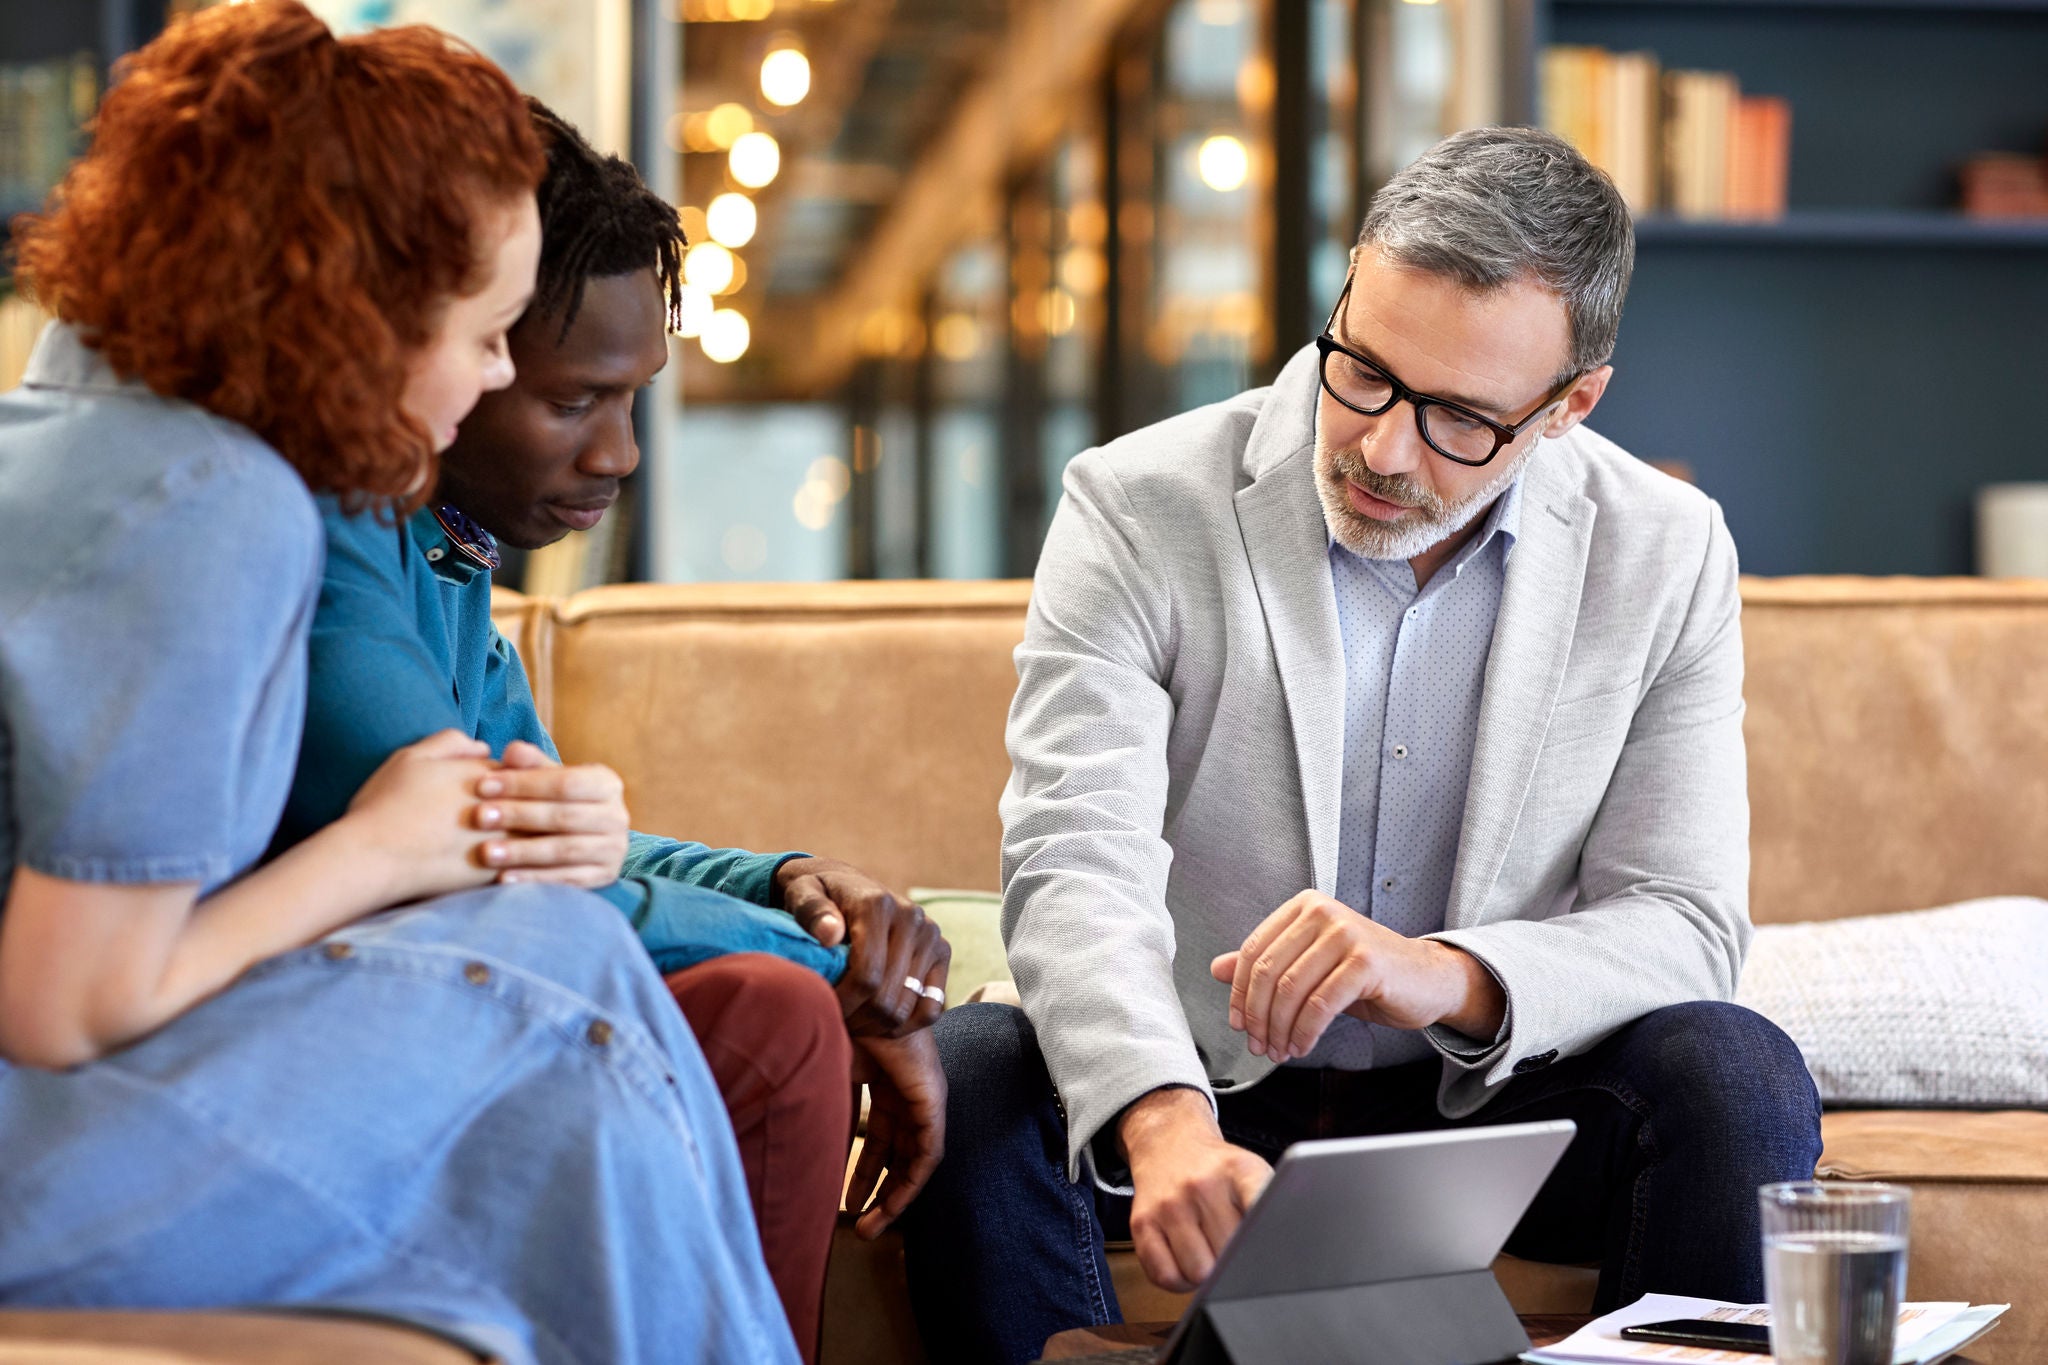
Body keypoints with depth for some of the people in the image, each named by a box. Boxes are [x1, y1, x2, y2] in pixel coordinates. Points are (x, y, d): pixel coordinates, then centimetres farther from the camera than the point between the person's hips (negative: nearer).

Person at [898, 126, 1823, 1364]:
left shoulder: (1669, 556, -4)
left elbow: (1687, 928, -8)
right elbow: (1078, 870, -22)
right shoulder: (1138, 509, -11)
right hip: (1199, 1096, -1)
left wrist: (1447, 976, -30)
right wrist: (1168, 1124, -43)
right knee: (970, 1070, -29)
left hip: (1486, 1109, 1)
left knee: (1736, 1074, -27)